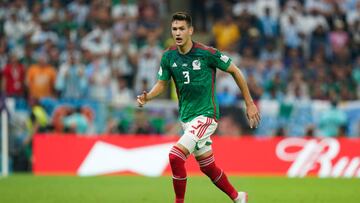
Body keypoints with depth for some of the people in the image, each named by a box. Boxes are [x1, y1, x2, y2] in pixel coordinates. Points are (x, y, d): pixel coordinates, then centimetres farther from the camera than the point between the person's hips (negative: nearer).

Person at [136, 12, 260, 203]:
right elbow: (161, 84, 10)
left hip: (206, 114, -6)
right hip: (186, 117, 6)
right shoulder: (168, 56, 1)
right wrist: (147, 97, -12)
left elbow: (235, 71, -4)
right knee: (208, 167, 14)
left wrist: (249, 103, 0)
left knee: (175, 156, -21)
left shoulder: (207, 53, -14)